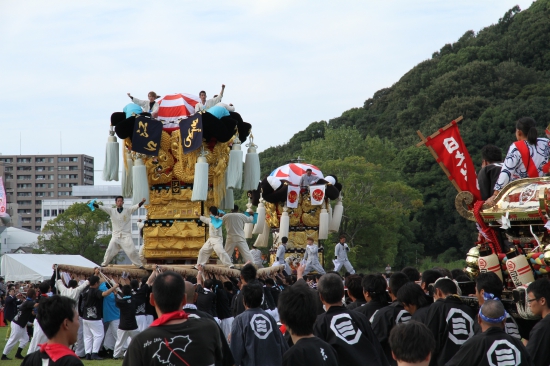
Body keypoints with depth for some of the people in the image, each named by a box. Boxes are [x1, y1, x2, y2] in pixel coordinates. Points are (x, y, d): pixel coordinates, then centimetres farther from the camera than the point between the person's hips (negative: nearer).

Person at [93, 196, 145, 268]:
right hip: (116, 236, 1)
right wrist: (94, 204, -19)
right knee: (110, 251, 0)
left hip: (126, 236, -1)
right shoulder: (112, 211, 4)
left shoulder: (128, 211, 1)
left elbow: (136, 206, -12)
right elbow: (102, 208, -5)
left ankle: (139, 265, 0)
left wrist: (142, 202, -31)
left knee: (132, 251, -9)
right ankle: (104, 264, 17)